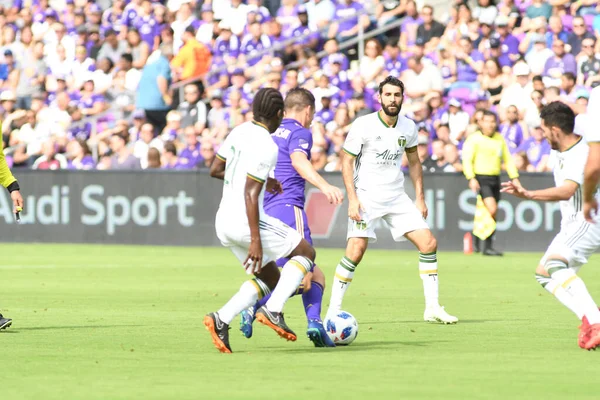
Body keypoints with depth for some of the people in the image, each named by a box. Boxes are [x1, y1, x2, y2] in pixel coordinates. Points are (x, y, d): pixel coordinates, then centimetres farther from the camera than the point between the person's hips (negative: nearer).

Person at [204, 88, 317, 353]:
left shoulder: (239, 132, 8)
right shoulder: (267, 147, -17)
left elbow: (215, 170, 18)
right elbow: (250, 194, -21)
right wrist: (255, 240, -21)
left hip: (223, 222, 8)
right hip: (245, 222, -8)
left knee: (269, 277, 19)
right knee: (306, 252, 7)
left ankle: (221, 320, 1)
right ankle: (273, 311, -9)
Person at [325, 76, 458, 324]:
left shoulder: (408, 127, 3)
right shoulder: (363, 125, -11)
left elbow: (414, 162, 16)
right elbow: (347, 161, -8)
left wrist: (420, 198, 10)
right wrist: (352, 199, -17)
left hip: (397, 197, 5)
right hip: (366, 196, -5)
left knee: (428, 243, -4)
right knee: (356, 250, -18)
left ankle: (432, 308, 4)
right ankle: (333, 309, -7)